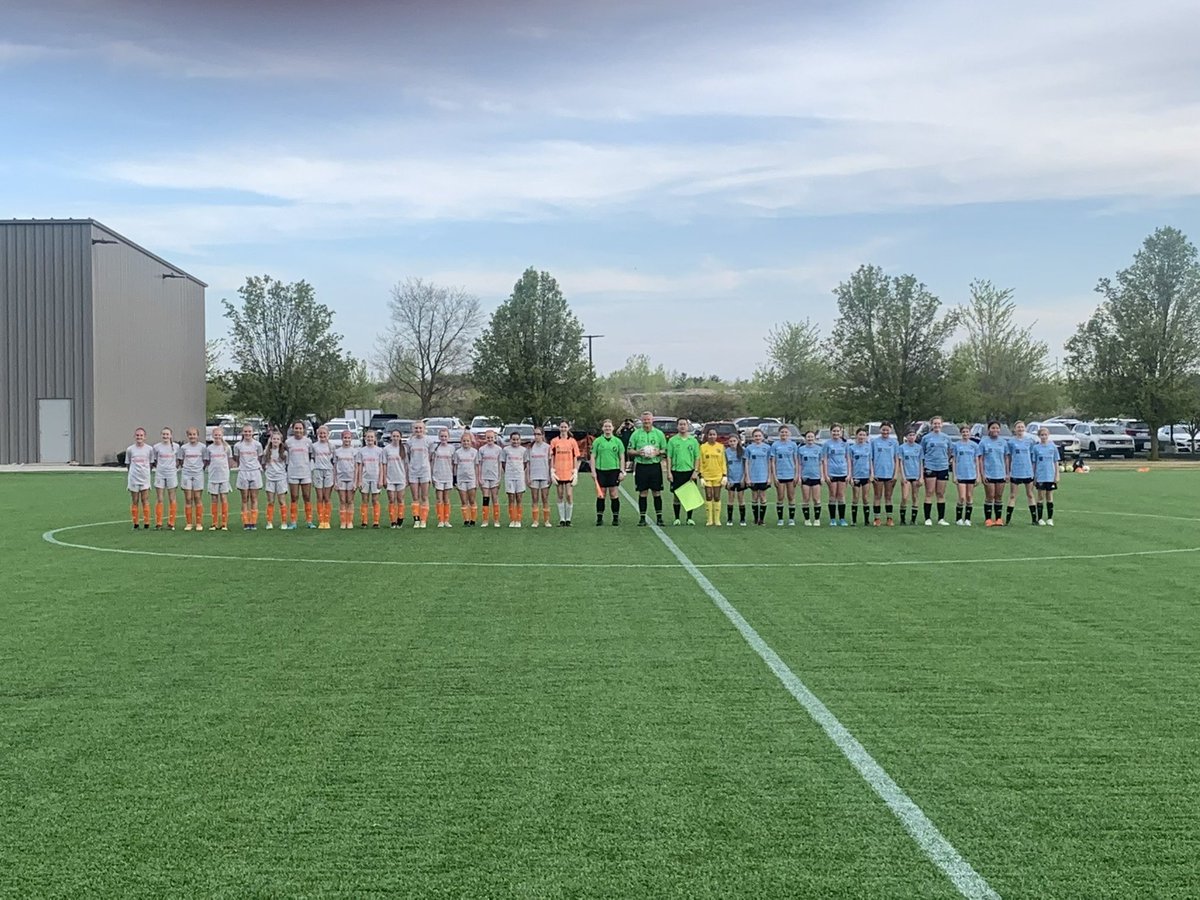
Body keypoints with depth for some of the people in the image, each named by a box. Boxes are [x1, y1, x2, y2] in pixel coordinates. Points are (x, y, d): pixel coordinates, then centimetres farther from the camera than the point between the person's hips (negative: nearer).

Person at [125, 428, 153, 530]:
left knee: (145, 501, -1)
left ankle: (146, 524, 4)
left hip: (145, 479, -1)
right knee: (134, 501, 5)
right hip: (133, 479, 1)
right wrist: (133, 471, 3)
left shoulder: (149, 449, -1)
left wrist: (145, 470, 4)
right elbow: (127, 464, 9)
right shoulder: (130, 449, 0)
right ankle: (135, 524, 11)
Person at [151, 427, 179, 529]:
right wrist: (158, 467, 2)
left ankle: (171, 523, 8)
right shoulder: (157, 447, 1)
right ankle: (158, 523, 6)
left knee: (172, 500, 2)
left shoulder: (176, 446, 0)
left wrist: (176, 467, 1)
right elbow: (154, 460, 12)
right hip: (160, 474, 0)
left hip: (172, 474, 0)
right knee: (159, 500, 1)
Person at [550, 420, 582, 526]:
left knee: (569, 496, -4)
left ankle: (568, 519, 6)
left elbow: (576, 457, 5)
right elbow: (551, 457, 6)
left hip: (569, 473, -1)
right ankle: (562, 519, 12)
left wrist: (575, 470, -2)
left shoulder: (572, 441, 4)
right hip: (558, 473, 1)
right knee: (560, 496, 6)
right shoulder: (554, 441, 5)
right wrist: (552, 469, -3)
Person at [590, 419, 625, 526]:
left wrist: (622, 471, 0)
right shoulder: (597, 441, 5)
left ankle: (616, 518, 6)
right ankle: (599, 518, 7)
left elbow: (622, 457, 8)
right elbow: (593, 457, 6)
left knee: (614, 495, -1)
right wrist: (593, 471, -2)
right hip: (600, 470, 0)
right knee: (600, 495, 1)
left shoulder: (618, 441, 7)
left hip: (614, 470, 0)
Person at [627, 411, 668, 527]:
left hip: (655, 466, 0)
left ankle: (659, 517, 7)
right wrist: (638, 452, -12)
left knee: (657, 493, 1)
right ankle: (642, 518, 9)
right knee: (643, 493, 3)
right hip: (641, 466, 0)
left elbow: (665, 450, 10)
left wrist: (658, 452, -11)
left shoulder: (659, 434, 7)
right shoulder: (636, 434, 6)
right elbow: (629, 451, 7)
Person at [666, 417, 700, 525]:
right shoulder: (672, 440, 3)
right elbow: (669, 457, 2)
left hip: (690, 472, 1)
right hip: (676, 472, -1)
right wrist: (669, 472, -6)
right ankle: (677, 518, 11)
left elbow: (697, 457, 6)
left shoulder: (693, 441, 6)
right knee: (676, 495, 2)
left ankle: (689, 518, 11)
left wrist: (695, 471, -4)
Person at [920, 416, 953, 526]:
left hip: (943, 468, 2)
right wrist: (921, 470, 2)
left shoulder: (946, 438, 9)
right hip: (930, 467, -2)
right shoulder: (926, 438, 4)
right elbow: (921, 455, 7)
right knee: (929, 493, -4)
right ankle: (927, 519, -1)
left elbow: (950, 453, 18)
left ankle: (941, 519, 10)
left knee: (941, 494, 5)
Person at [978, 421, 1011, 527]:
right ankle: (988, 519, 4)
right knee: (989, 497, -1)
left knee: (999, 497, 6)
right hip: (988, 474, -3)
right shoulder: (984, 442, -1)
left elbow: (1006, 458, 11)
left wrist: (1007, 473, 6)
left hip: (1001, 474, 3)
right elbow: (981, 459, -1)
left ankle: (998, 519, 13)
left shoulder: (1003, 442, 7)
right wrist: (982, 474, -7)